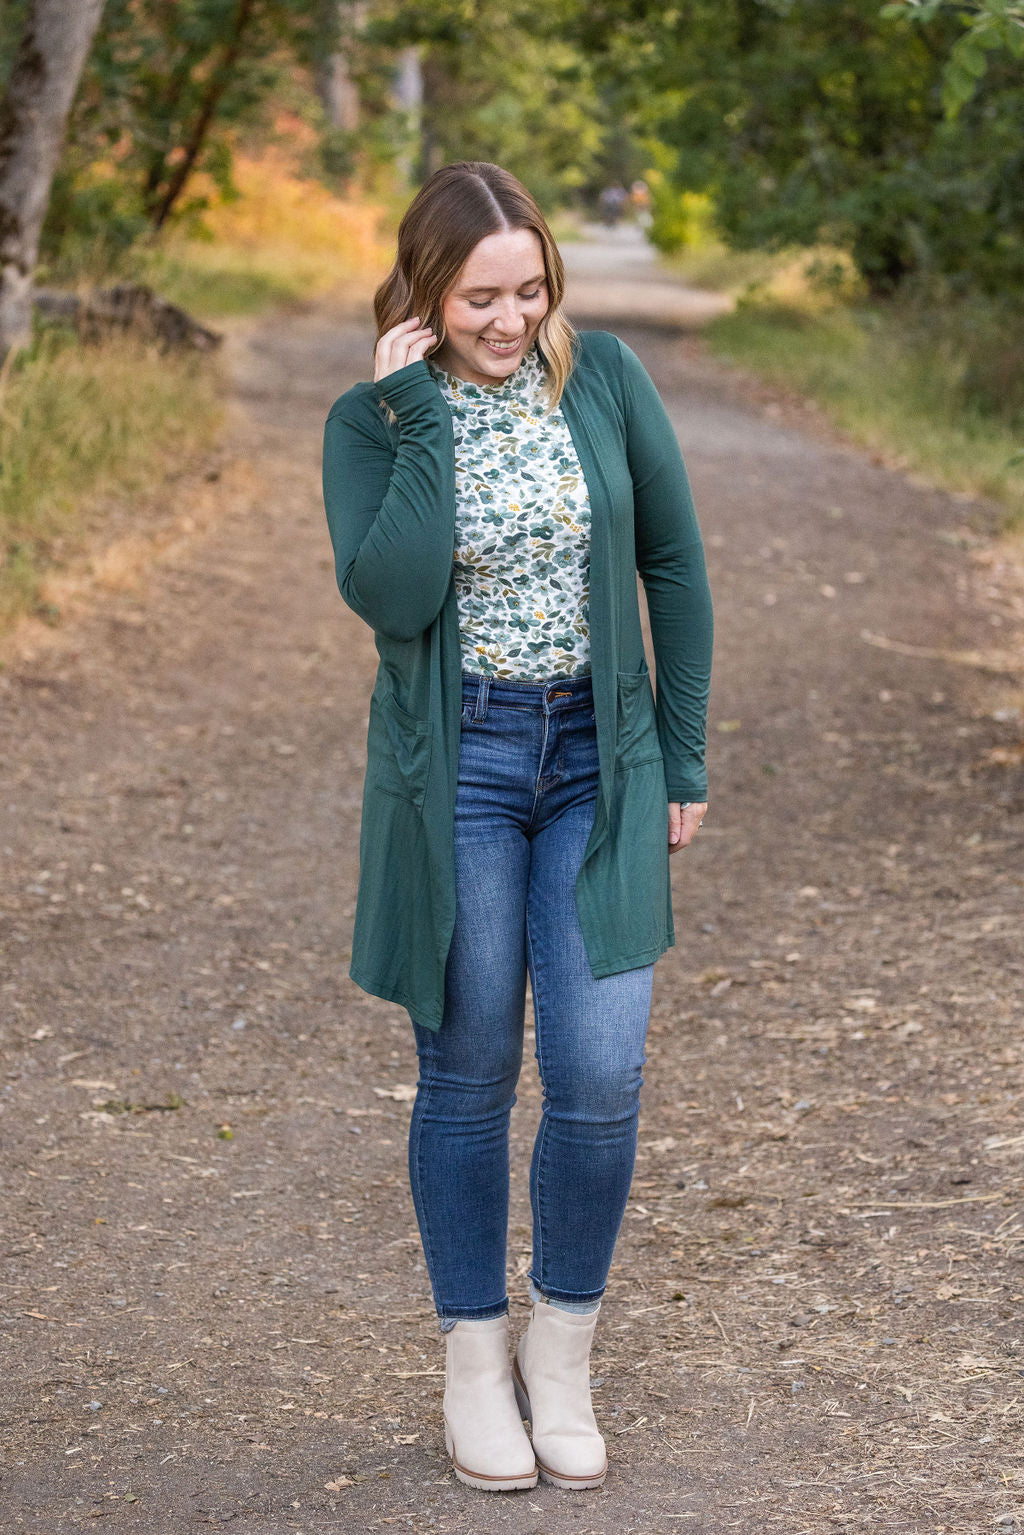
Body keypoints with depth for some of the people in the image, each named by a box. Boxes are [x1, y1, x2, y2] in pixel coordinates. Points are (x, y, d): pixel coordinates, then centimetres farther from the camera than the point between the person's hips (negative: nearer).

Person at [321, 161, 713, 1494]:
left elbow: (674, 563, 5)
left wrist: (683, 756, 5)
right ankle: (474, 1360, 23)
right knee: (468, 1077, 7)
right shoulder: (372, 421, -7)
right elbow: (390, 600, -23)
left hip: (597, 758, 1)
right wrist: (425, 421, -22)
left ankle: (564, 1354, 17)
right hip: (457, 768, -1)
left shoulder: (604, 378, -3)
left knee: (599, 1079, -4)